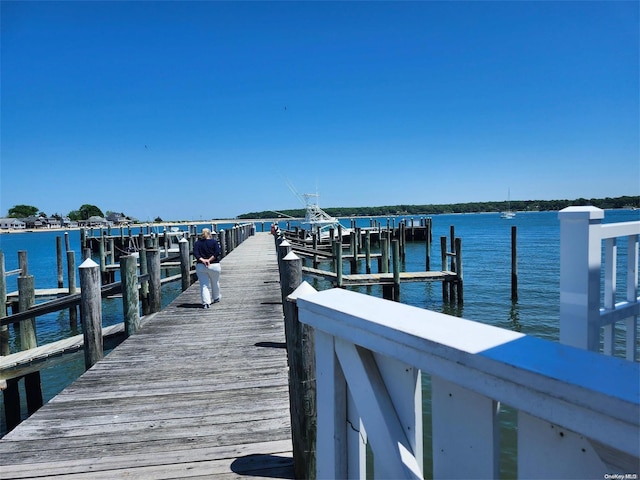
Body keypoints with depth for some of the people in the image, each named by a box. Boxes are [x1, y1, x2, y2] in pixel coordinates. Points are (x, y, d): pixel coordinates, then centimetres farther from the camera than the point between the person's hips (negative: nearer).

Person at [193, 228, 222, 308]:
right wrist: (209, 260, -14)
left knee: (204, 285, 2)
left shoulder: (197, 243, 6)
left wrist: (202, 260, -15)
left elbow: (195, 253, -8)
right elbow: (218, 253, -13)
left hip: (200, 266, 1)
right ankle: (216, 298, 35)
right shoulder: (214, 242, 0)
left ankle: (206, 302, -9)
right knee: (215, 283, 18)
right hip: (214, 265, -1)